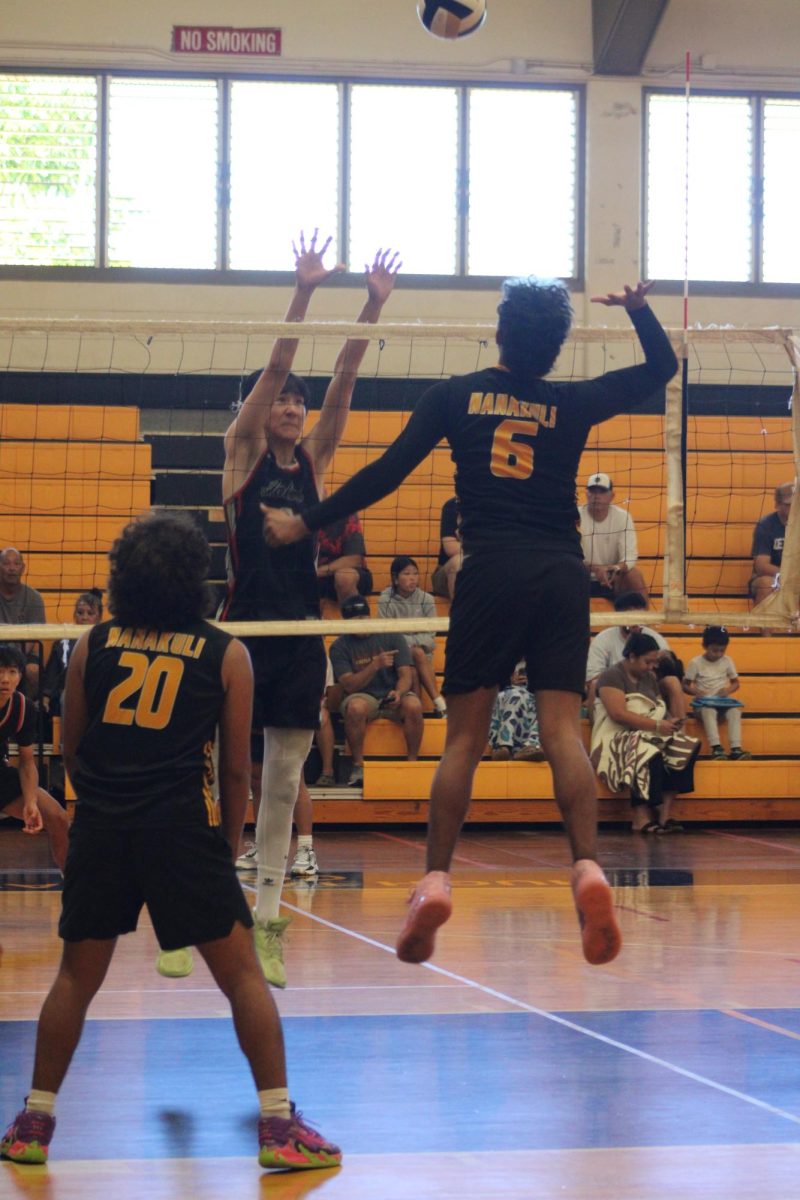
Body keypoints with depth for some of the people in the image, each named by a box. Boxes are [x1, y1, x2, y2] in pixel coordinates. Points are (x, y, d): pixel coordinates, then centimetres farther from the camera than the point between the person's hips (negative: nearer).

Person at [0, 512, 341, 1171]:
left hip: (100, 826, 2)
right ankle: (279, 1125, 3)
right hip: (184, 827, -2)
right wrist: (229, 847, 16)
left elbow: (71, 750, 13)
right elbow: (235, 769, 5)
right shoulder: (225, 654, 3)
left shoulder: (94, 644, 7)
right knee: (243, 975, 5)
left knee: (76, 978, 13)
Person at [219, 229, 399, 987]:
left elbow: (343, 382, 1)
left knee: (284, 782, 5)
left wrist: (374, 307, -9)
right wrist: (304, 291, -21)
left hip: (302, 633, 4)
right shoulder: (242, 455, 0)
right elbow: (275, 368, -11)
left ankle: (265, 922, 9)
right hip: (245, 627, -4)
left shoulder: (313, 459, 10)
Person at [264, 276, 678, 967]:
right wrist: (639, 308, 28)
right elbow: (663, 368, 23)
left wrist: (306, 524, 14)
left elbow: (387, 473, 7)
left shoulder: (457, 396, 7)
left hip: (491, 572, -1)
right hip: (562, 573, 1)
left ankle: (437, 880, -3)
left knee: (464, 737, 3)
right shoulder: (572, 404, 10)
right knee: (563, 729, -6)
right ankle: (589, 868, -22)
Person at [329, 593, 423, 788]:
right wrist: (376, 665, -24)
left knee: (413, 705, -32)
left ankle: (412, 763, -22)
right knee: (356, 707, -37)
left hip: (392, 696, 1)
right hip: (363, 697, -1)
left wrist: (399, 693, -27)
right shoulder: (339, 647, -1)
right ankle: (358, 766, -27)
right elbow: (349, 685, -11)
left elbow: (405, 674, -4)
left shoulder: (392, 637, 1)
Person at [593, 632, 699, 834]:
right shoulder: (612, 677, -7)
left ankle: (664, 814, -27)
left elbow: (661, 708, 18)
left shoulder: (649, 678, 19)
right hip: (619, 738, -8)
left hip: (650, 736, 8)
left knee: (685, 749, -20)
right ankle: (642, 817, -36)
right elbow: (619, 714, -19)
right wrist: (657, 725, -21)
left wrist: (671, 721, -7)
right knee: (649, 755, -38)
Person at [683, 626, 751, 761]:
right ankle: (716, 747, -49)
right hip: (704, 702, -3)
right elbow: (685, 685, 2)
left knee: (735, 710, -31)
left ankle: (736, 749, -40)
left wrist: (728, 690, -9)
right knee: (709, 710, -39)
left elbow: (736, 683, 15)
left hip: (723, 701, 3)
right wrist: (695, 691, -22)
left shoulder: (727, 661, 8)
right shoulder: (695, 663, -1)